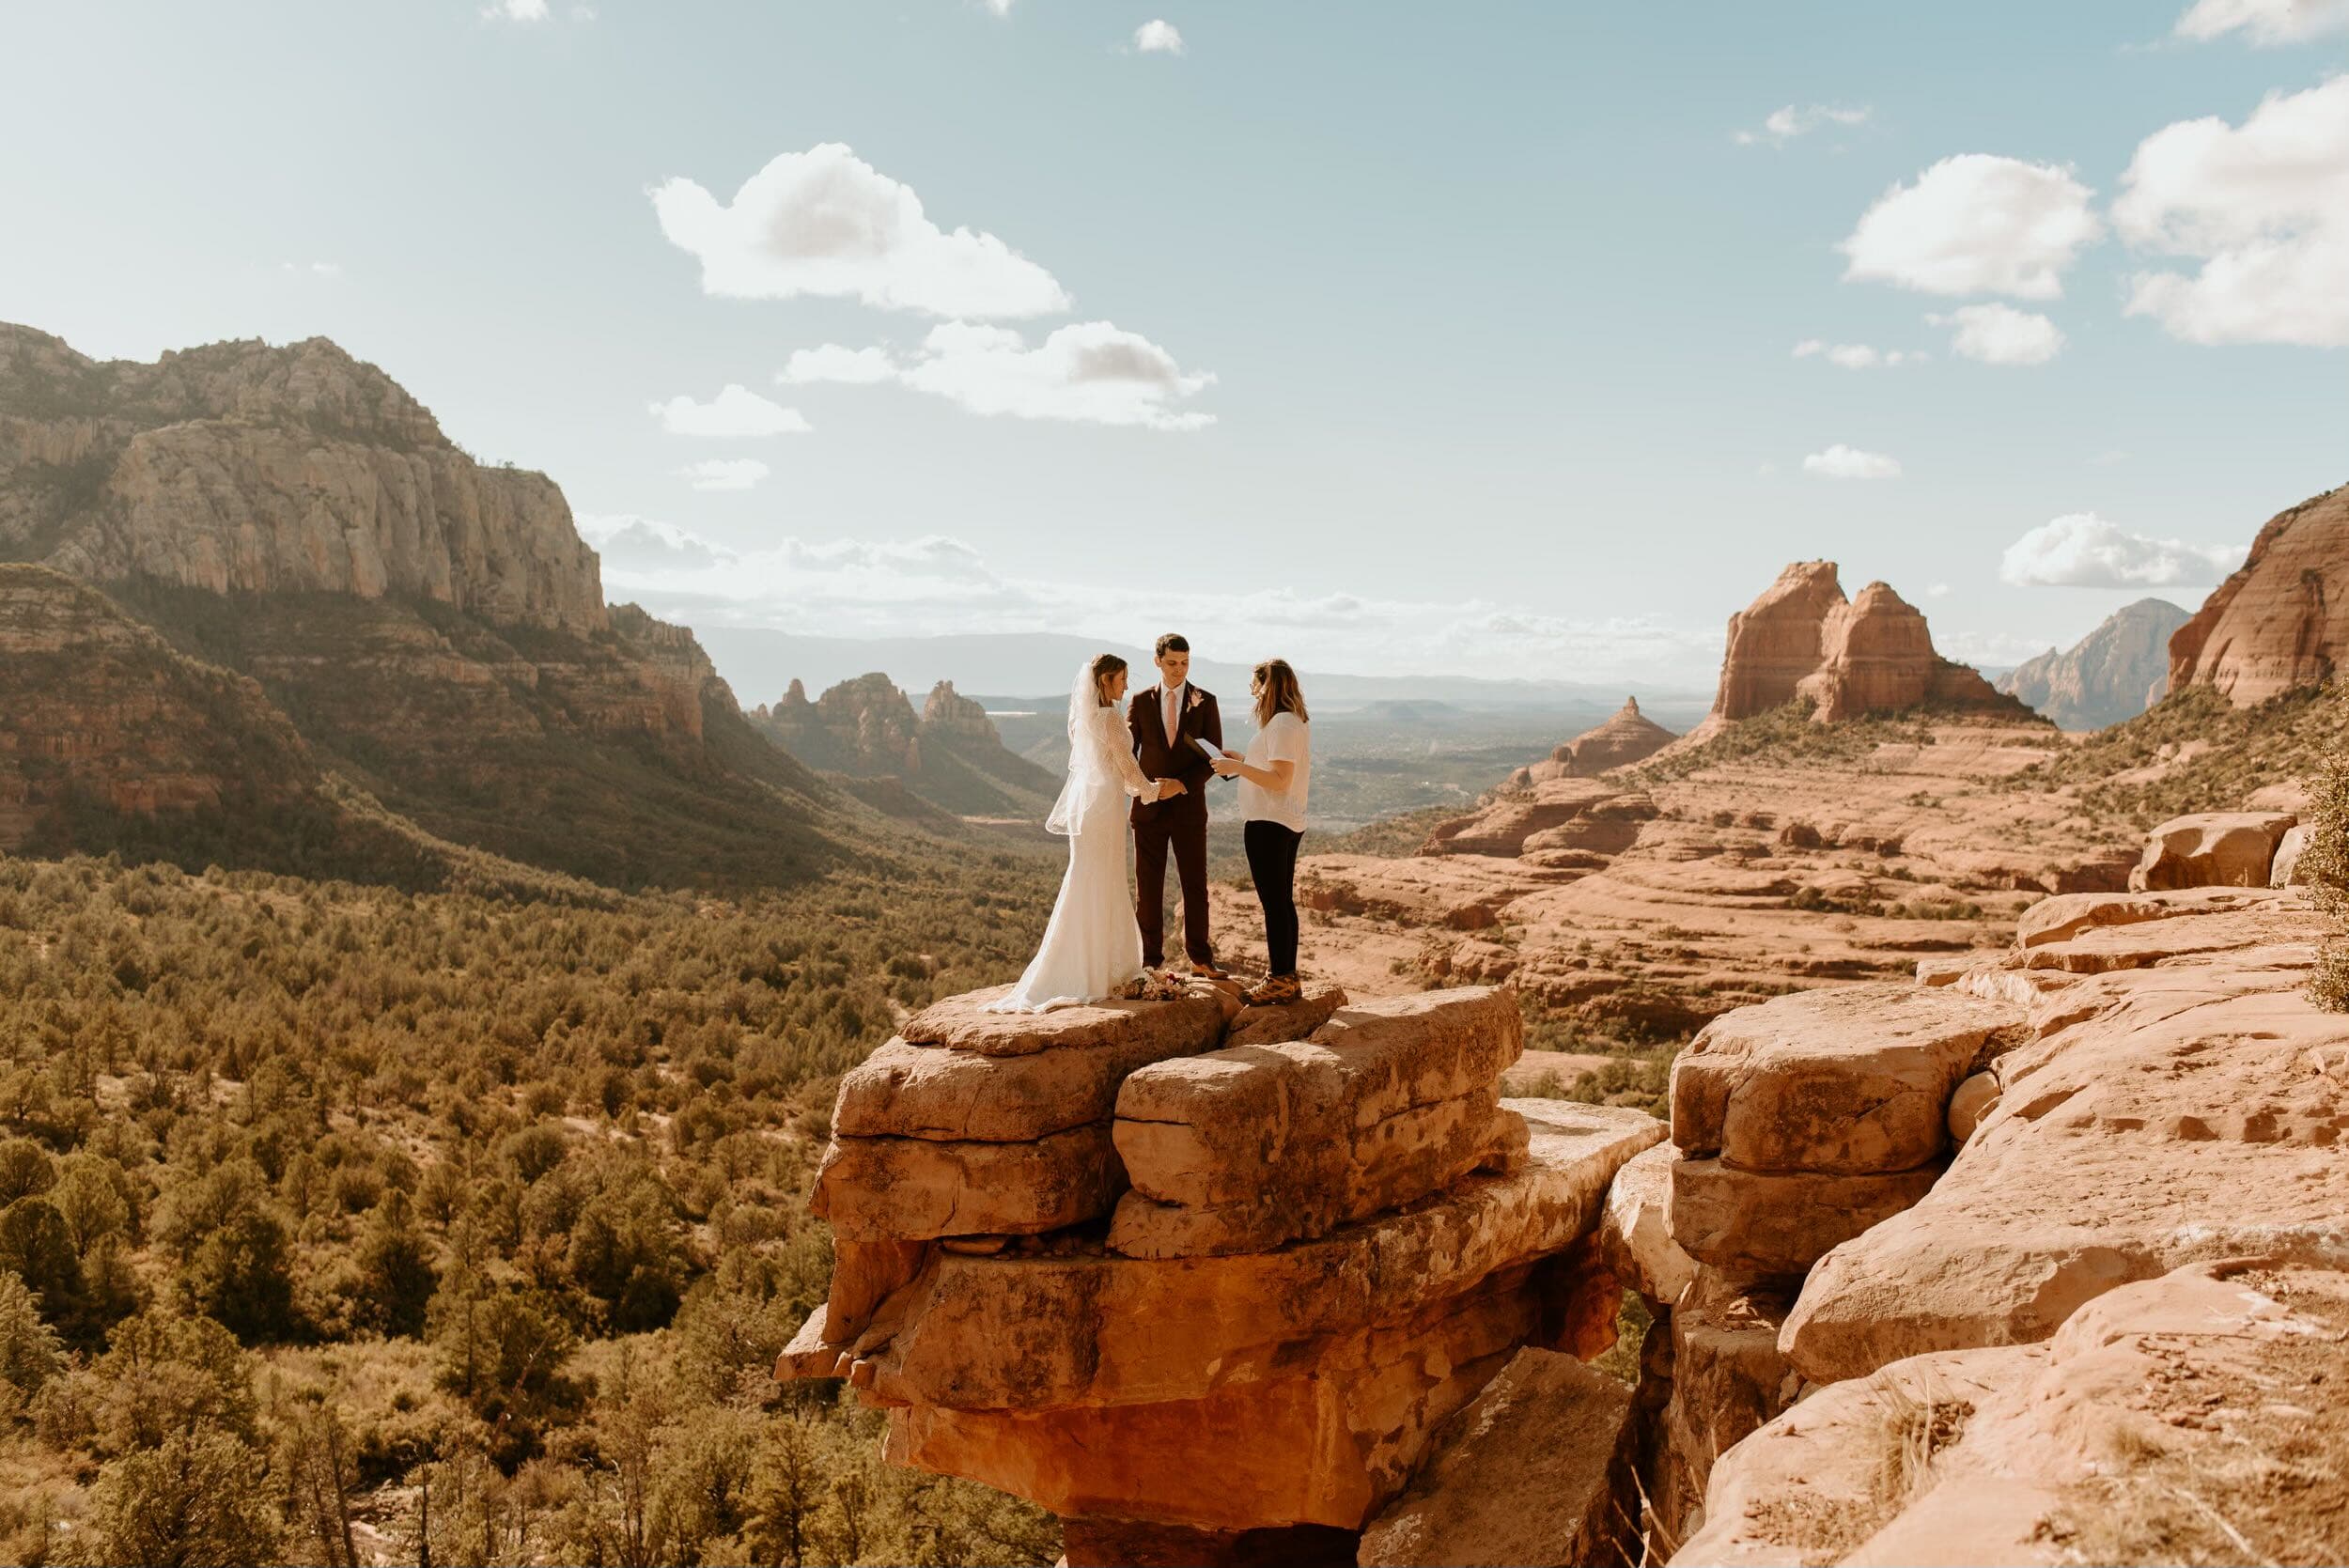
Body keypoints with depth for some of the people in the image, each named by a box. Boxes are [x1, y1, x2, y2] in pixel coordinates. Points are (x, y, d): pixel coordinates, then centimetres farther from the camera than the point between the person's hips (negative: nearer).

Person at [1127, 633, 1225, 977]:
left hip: (1189, 807, -1)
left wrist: (1183, 784, -15)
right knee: (1148, 886, 2)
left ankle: (1200, 959, 11)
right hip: (1149, 807, 1)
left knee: (1195, 884, 3)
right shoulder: (1141, 702, 5)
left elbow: (1214, 755, -2)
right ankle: (1150, 959, 9)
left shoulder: (1205, 702, 2)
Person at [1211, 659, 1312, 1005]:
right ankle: (1287, 978, 21)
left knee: (1273, 902, -5)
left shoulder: (1281, 724, -17)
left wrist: (1238, 768, -18)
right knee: (1282, 901, 15)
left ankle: (1280, 980, -1)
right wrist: (1243, 761, 19)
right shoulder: (1298, 721, 14)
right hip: (1288, 822, 11)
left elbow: (1280, 780, -23)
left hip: (1269, 824, -11)